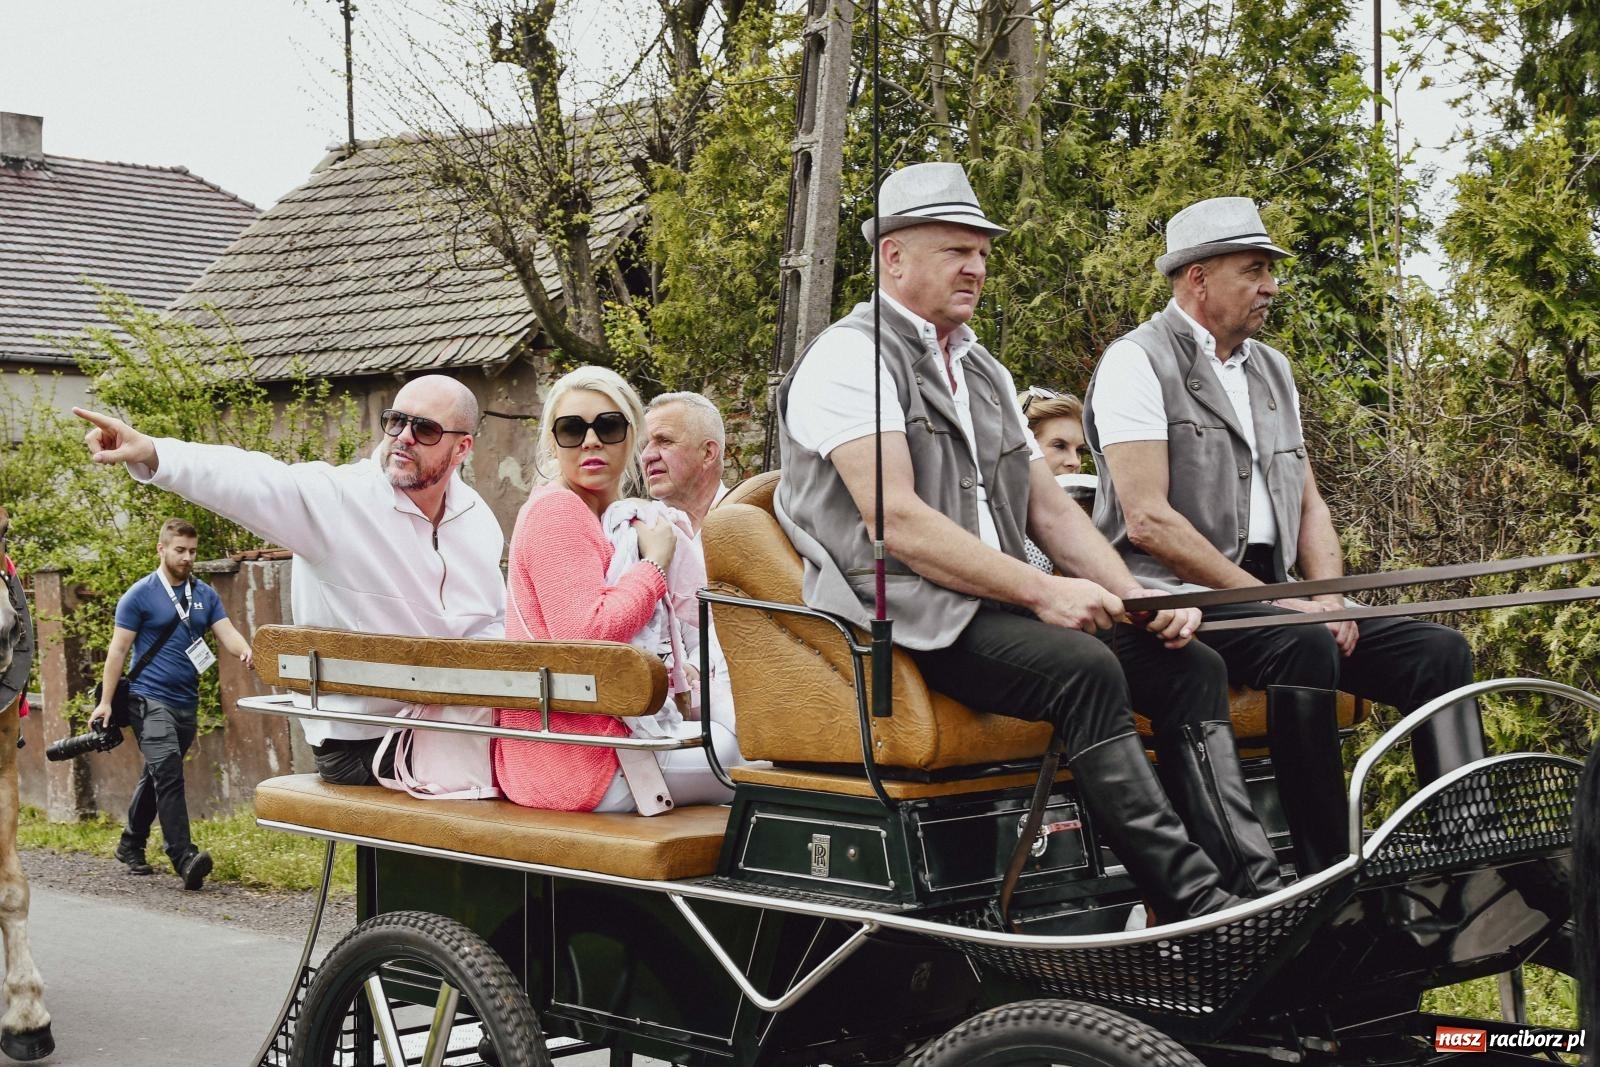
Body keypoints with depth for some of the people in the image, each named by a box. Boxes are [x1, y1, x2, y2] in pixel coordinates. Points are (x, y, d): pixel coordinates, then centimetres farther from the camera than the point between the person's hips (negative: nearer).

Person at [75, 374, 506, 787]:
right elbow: (245, 481, -27)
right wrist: (151, 454, -44)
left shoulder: (478, 518, 7)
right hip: (361, 742, -6)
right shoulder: (336, 498, -11)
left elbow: (494, 624, 17)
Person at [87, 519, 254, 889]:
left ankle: (131, 845, 32)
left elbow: (227, 633, 0)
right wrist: (105, 702, -8)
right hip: (150, 700, -6)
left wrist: (246, 653, -24)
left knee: (157, 776, 16)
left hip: (187, 702, 6)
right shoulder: (140, 595, -5)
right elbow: (118, 650, -4)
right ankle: (183, 856, -24)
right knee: (168, 774, -18)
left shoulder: (205, 595, 9)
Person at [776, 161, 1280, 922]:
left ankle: (1252, 885, -14)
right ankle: (1189, 901, -30)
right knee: (1084, 667, -31)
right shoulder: (849, 358, -5)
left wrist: (1134, 595, 1)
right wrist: (1041, 590, -21)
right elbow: (896, 521, -17)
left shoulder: (983, 372, 23)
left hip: (996, 604, 9)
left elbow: (1049, 507, 19)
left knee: (1190, 664, -7)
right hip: (908, 616, -9)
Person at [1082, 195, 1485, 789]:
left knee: (1439, 651, -9)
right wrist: (1270, 600, -16)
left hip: (1269, 597, 8)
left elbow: (1308, 505, 18)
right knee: (1305, 648, -34)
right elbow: (1148, 521, -15)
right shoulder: (1136, 362, -5)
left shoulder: (1273, 370, 20)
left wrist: (1329, 601, -3)